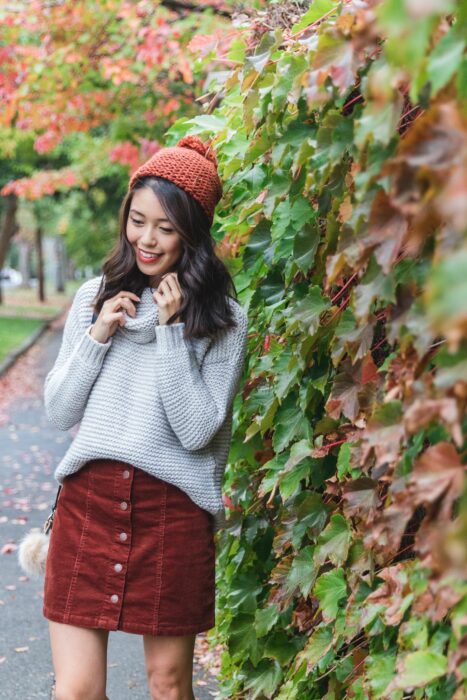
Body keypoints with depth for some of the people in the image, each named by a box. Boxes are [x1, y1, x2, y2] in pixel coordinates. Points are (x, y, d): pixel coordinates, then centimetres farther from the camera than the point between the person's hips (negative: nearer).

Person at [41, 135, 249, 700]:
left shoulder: (223, 319, -1)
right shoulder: (94, 298, 8)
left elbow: (197, 432, -9)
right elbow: (58, 413, 8)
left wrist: (172, 332, -13)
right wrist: (97, 337, -5)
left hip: (173, 506, -2)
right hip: (87, 499, 2)